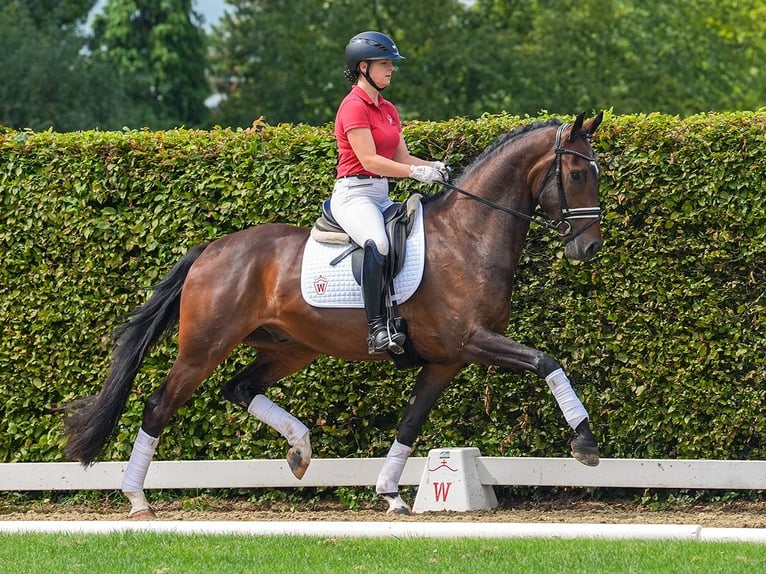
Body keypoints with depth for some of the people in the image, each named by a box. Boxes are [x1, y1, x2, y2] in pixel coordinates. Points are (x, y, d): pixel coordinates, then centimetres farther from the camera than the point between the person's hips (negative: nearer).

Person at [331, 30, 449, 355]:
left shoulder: (388, 110, 19)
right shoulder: (354, 106, -9)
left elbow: (402, 157, 17)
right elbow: (369, 160, -17)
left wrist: (433, 167, -2)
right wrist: (416, 172, -21)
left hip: (381, 194, 10)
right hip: (354, 192, -10)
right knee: (378, 244, -36)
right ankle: (377, 328, -39)